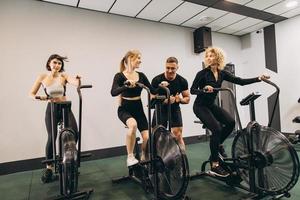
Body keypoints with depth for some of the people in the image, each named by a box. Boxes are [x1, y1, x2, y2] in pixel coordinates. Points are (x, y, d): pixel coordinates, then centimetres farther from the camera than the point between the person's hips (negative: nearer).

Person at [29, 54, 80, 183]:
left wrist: (78, 80, -47)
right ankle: (49, 168, 17)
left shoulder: (63, 76, -3)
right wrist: (38, 98, -17)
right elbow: (31, 94, 5)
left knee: (74, 133, -14)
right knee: (51, 137, -5)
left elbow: (76, 83, -24)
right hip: (51, 109, 0)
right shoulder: (42, 77, 0)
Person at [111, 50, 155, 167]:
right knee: (133, 124, -37)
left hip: (138, 109, 5)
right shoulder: (120, 76, -10)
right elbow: (113, 92, -26)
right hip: (125, 109, -4)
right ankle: (130, 157, -15)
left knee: (147, 137, -6)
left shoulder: (141, 76, 5)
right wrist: (127, 86, -41)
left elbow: (153, 91, 6)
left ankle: (143, 159, 24)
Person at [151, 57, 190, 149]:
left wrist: (180, 99, -23)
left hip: (175, 110, 1)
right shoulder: (157, 80, -16)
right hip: (160, 110, -1)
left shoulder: (182, 81, -9)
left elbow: (187, 98, 0)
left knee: (178, 137, -4)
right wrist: (165, 101, -33)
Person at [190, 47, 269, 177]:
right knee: (216, 129, -20)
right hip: (200, 106, -6)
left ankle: (217, 144, 16)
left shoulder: (222, 74, 1)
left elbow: (240, 81, -4)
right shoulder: (202, 73, -14)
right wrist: (204, 89, -33)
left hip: (211, 105, 6)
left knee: (230, 122, -12)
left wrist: (259, 78, -11)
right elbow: (192, 90, -16)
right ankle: (214, 165, -10)